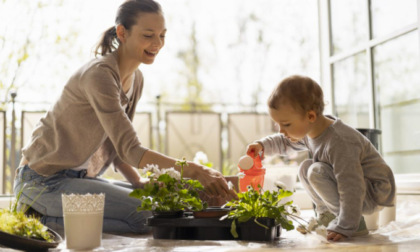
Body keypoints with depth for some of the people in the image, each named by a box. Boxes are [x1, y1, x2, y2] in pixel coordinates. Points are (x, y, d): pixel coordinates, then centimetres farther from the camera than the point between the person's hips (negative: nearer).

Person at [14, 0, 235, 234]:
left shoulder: (136, 79, 7)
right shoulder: (100, 74, -22)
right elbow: (129, 149, -29)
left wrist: (142, 185, -6)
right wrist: (194, 170, -36)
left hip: (81, 178, 9)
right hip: (45, 179, -9)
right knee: (147, 216, -21)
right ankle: (46, 219, -7)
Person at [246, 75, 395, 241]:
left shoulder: (340, 142, -33)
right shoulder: (310, 131, -3)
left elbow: (351, 189, -34)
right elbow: (285, 142, 18)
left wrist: (345, 227, -31)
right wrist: (262, 145, 2)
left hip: (375, 195, -9)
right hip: (353, 184, 9)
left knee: (317, 171, -26)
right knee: (305, 168, 5)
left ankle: (356, 223, -17)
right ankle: (327, 214, 9)